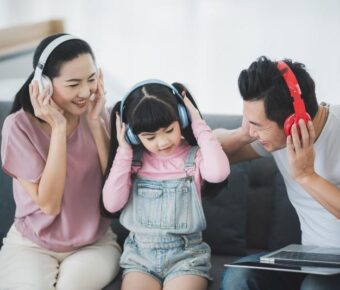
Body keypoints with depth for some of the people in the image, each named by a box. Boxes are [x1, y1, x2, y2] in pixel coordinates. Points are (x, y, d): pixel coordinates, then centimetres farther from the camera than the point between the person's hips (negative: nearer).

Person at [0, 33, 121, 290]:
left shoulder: (96, 114, -3)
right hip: (31, 244, -1)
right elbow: (49, 203, -19)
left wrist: (96, 122, -16)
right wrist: (58, 127, -22)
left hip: (96, 243, 1)